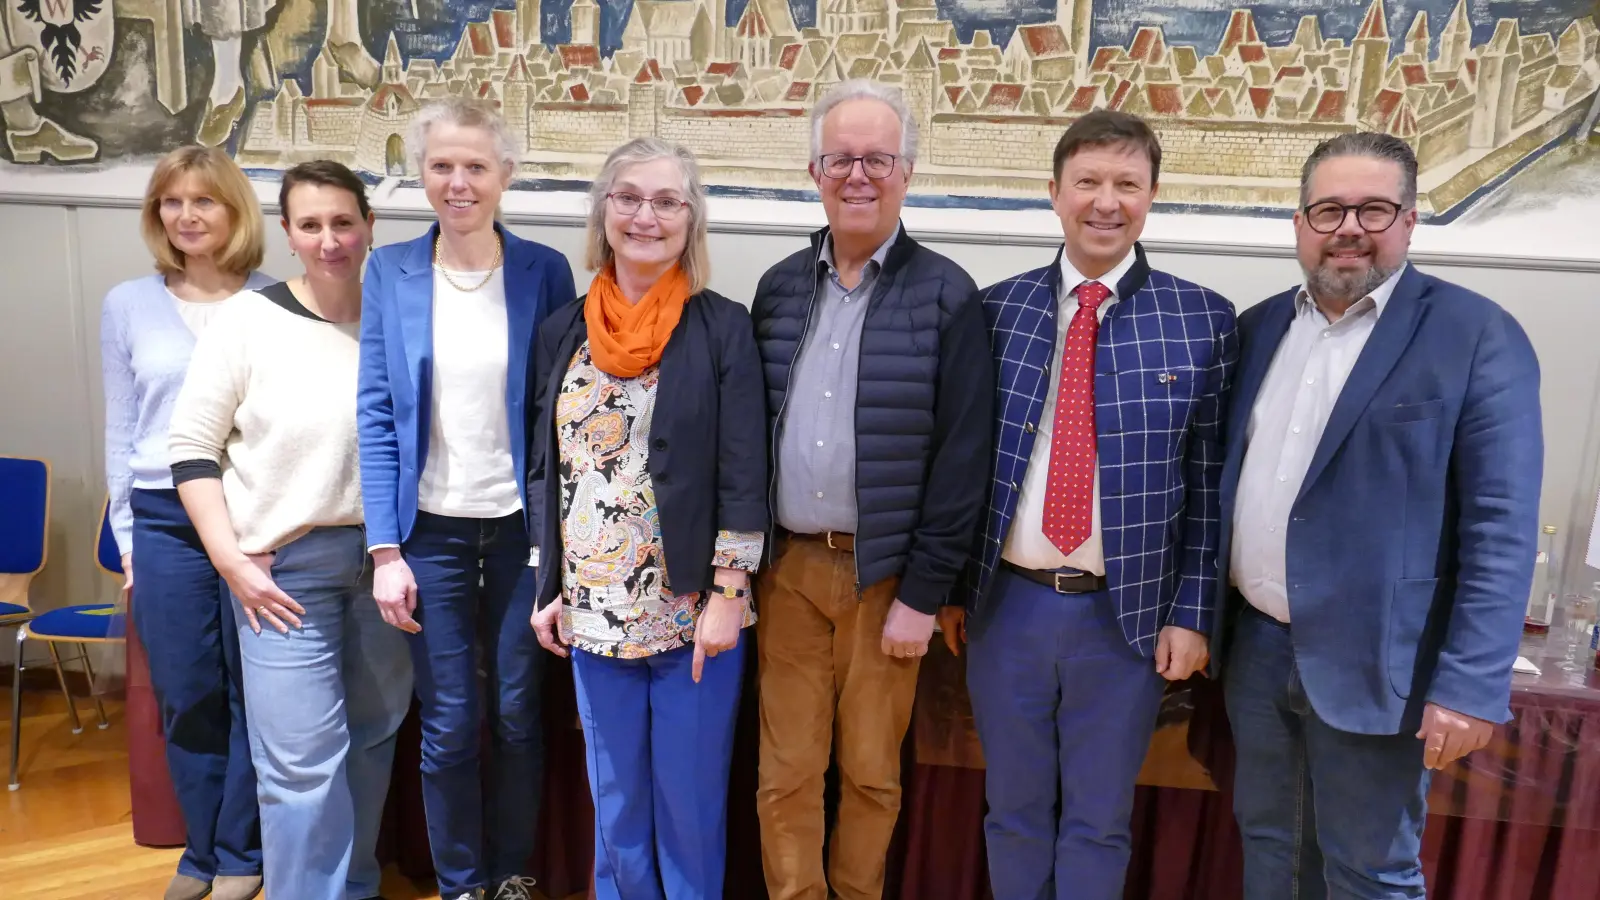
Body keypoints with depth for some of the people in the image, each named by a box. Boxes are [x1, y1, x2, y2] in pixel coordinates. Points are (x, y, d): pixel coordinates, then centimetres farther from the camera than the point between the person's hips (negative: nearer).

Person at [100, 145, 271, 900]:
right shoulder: (127, 305, 7)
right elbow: (120, 430, 10)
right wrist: (127, 540, 7)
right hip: (166, 525, 2)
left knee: (252, 694, 7)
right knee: (187, 700, 10)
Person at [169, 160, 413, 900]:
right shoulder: (249, 320, -7)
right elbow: (192, 447, -4)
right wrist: (232, 561, -11)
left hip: (384, 558, 3)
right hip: (286, 565, -3)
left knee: (373, 739, 16)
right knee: (303, 761, -4)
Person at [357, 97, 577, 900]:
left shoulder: (544, 271, -2)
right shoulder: (391, 271, 0)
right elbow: (376, 416, -1)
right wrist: (384, 548, -6)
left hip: (523, 525, 0)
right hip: (431, 529, 1)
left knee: (520, 715, 11)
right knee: (448, 726, 8)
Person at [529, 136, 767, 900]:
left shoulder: (723, 328, -6)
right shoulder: (563, 331, 6)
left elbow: (745, 476, -9)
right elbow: (547, 470, 9)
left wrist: (727, 598, -12)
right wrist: (547, 588, 7)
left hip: (693, 610, -3)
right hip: (593, 609, 4)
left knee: (691, 802, 11)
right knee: (614, 802, 18)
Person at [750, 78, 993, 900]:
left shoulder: (944, 296, -7)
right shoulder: (779, 288, 6)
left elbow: (961, 458, -9)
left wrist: (923, 593, -9)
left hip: (884, 574, -3)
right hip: (788, 566, 3)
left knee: (871, 772, 12)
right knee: (784, 774, 11)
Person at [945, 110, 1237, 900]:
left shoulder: (1203, 321, -2)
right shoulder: (995, 311, 0)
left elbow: (1211, 481, -1)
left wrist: (1190, 613, -4)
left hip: (1129, 615, -1)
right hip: (1007, 603, 1)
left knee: (1099, 824, 16)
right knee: (1014, 813, 18)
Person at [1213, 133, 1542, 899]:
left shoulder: (1477, 337, -9)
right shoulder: (1258, 328, 7)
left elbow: (1500, 530, -13)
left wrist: (1472, 684, -18)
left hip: (1370, 662, -5)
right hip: (1255, 645, 5)